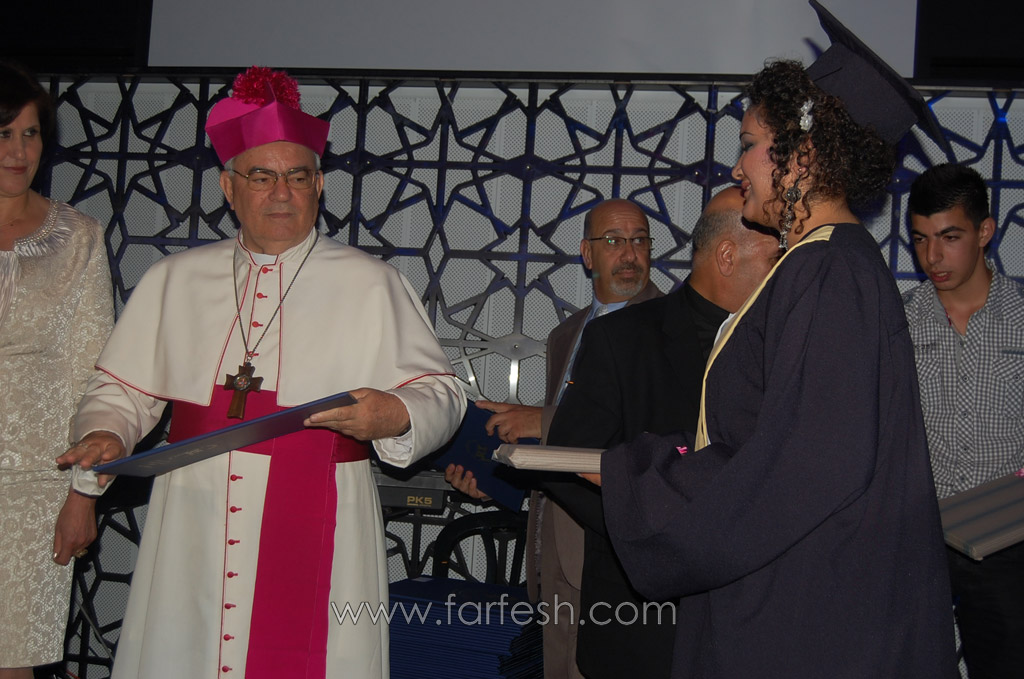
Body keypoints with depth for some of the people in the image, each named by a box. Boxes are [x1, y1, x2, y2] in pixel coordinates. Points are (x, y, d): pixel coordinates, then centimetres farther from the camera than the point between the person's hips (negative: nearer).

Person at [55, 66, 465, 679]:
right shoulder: (175, 280, 13)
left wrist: (395, 416, -17)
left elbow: (441, 394, 4)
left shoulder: (372, 285, 4)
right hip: (192, 540, 3)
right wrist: (104, 434, -3)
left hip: (318, 541, -2)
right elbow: (124, 387, 17)